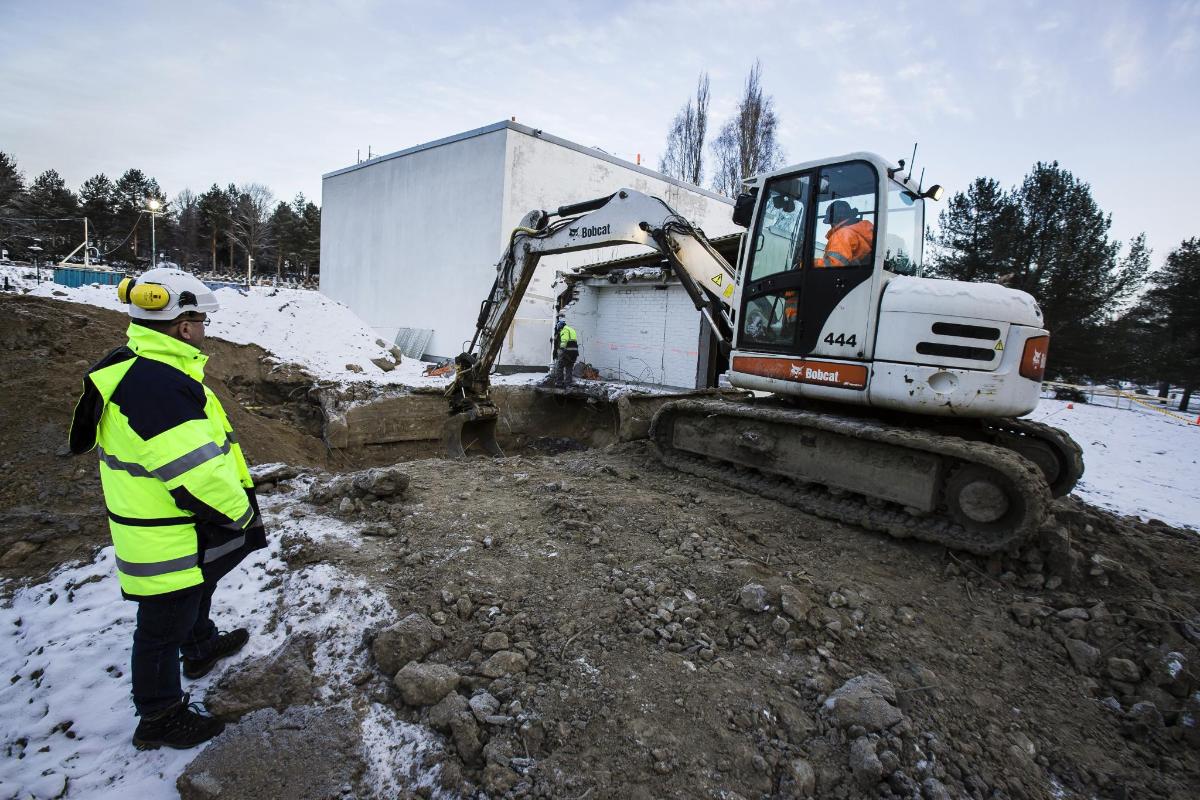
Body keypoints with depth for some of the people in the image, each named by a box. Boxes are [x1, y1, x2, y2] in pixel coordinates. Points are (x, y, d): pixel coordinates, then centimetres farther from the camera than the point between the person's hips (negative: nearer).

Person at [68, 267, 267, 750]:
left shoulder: (135, 368, 4)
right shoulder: (160, 385, -32)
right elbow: (199, 474, -31)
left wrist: (239, 491, 12)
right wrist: (240, 513, -14)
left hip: (182, 529, 10)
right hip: (169, 543, -10)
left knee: (195, 596, 32)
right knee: (165, 626, 10)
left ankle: (201, 648, 57)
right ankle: (159, 719, 30)